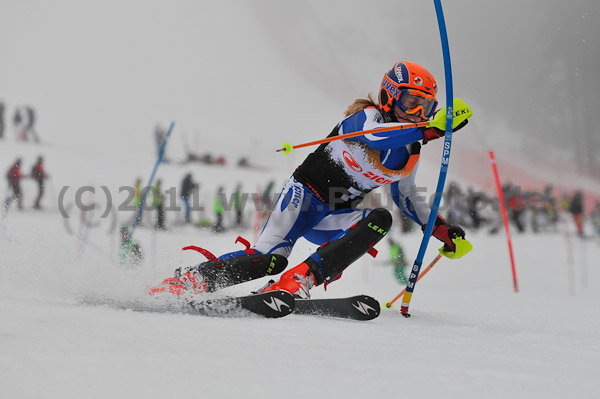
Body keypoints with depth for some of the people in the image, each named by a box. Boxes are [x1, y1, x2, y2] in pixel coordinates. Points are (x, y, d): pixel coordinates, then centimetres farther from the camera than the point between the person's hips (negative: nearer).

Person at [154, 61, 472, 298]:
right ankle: (188, 280, -7)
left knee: (380, 219, -24)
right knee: (269, 258, -25)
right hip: (304, 195, -6)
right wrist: (430, 130, -45)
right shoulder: (367, 116, -12)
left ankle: (298, 281, -32)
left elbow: (406, 197, 25)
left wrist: (440, 228, 14)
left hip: (333, 218, 7)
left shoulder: (410, 152, 10)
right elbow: (373, 135, -37)